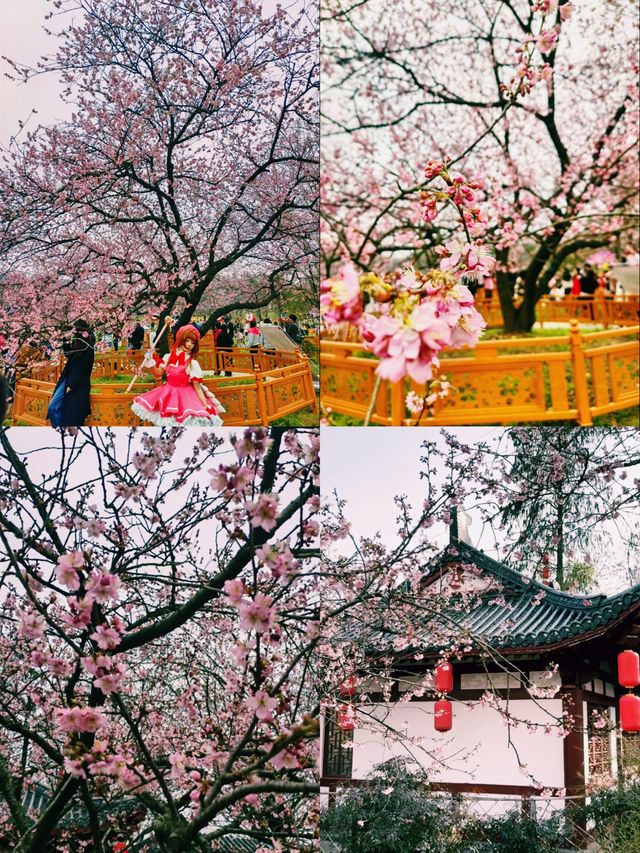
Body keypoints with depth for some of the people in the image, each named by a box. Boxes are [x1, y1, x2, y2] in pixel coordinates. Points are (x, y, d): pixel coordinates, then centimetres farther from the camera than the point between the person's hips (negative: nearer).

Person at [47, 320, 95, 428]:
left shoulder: (87, 348, -15)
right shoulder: (77, 343, 10)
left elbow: (81, 368, -18)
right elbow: (67, 355, 25)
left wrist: (71, 385, -20)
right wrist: (67, 341, 10)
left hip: (78, 385, -9)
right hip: (67, 379, 9)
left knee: (71, 414, -4)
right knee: (53, 407, 4)